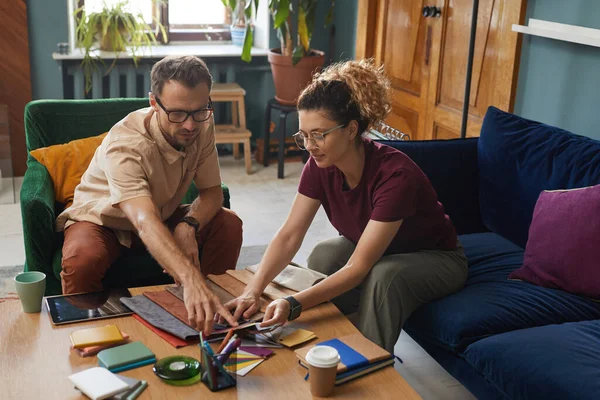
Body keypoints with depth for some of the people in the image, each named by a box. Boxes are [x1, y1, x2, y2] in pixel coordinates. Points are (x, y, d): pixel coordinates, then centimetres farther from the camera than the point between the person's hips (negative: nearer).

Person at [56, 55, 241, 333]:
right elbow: (145, 222, -51)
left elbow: (212, 192, -10)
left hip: (163, 215, 5)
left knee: (229, 225, -18)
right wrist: (191, 280, -67)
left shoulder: (202, 125, -18)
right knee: (82, 261, -37)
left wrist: (188, 225, -34)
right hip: (103, 218, -5)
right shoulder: (125, 144, -37)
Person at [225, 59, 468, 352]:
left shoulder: (395, 174, -36)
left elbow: (359, 267, -37)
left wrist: (293, 305, -45)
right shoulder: (320, 166, -17)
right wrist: (253, 291, -33)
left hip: (435, 259, -5)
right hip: (376, 253, 5)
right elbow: (289, 235, -19)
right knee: (324, 256, -23)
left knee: (384, 276, -36)